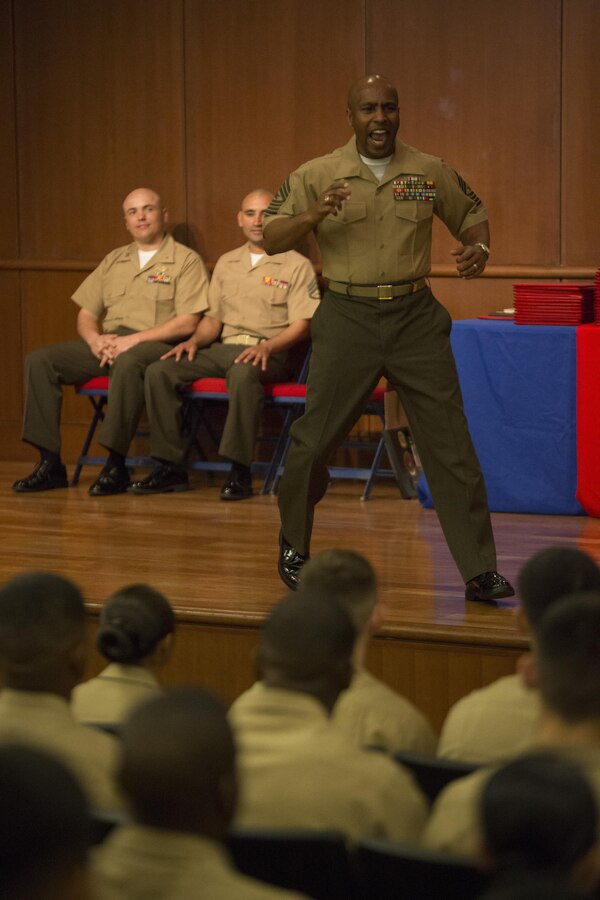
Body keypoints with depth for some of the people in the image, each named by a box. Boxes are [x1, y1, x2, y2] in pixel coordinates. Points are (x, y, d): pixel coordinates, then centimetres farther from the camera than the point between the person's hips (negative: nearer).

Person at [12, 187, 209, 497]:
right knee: (39, 361, -15)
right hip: (107, 344, 6)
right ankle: (50, 464, -16)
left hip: (156, 345, -6)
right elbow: (85, 315, 19)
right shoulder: (113, 261, 21)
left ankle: (116, 465, -36)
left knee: (128, 362, -42)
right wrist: (95, 339, -5)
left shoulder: (186, 260, 2)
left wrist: (134, 339, -18)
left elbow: (187, 322, -9)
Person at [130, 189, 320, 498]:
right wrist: (195, 340, 2)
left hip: (269, 353, -6)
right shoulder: (226, 263, 21)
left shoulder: (296, 265, 3)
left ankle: (239, 471, -37)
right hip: (224, 348, 6)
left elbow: (301, 325, -5)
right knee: (159, 372, -17)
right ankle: (169, 466, -15)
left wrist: (267, 346, -22)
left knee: (244, 373, -42)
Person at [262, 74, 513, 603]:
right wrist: (314, 214, -22)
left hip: (416, 319, 1)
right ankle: (294, 548, 27)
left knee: (450, 439, -3)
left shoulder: (430, 173, 5)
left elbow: (473, 215, 19)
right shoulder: (317, 175, 0)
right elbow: (271, 240, -4)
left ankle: (480, 572, 1)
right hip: (348, 318, -1)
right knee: (315, 441, 2)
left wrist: (479, 247, -4)